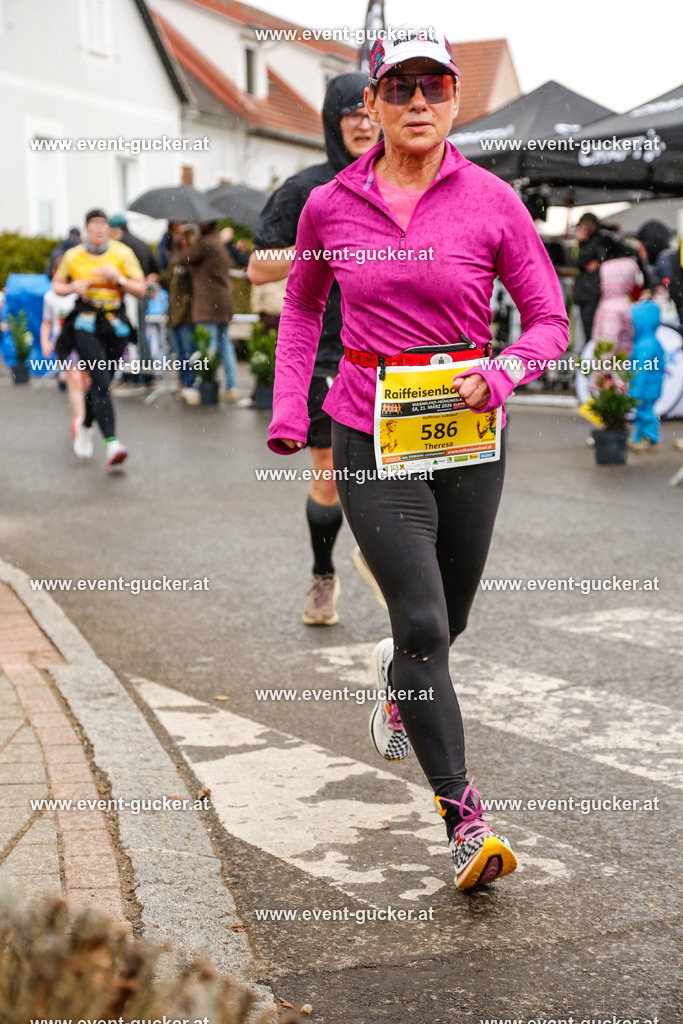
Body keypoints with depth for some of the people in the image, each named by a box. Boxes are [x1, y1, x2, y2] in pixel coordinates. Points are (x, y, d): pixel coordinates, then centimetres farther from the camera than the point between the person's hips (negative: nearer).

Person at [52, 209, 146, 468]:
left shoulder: (123, 254, 2)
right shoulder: (73, 256, 3)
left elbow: (141, 290, 1)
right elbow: (57, 284, 16)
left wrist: (118, 279, -16)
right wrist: (71, 288, -6)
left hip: (115, 325, 2)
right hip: (85, 325, -2)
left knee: (101, 383, 12)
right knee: (100, 382, -16)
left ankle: (85, 425, 42)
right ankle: (111, 443, -26)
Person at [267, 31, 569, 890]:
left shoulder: (492, 203, -4)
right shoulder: (330, 206, -1)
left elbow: (549, 319, 1)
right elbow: (301, 305, 16)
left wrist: (502, 374, -19)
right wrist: (288, 410, 8)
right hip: (370, 438, -1)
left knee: (445, 622, 17)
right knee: (424, 623, -12)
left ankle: (396, 675, 54)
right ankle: (464, 820, -5)